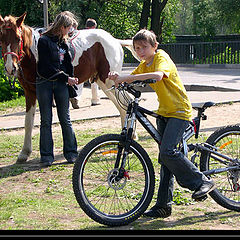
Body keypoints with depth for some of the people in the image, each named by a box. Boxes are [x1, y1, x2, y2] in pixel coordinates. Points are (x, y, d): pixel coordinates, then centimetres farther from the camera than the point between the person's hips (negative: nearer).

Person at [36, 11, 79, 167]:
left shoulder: (63, 42, 11)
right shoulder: (44, 41, -9)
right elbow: (47, 67, -13)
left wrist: (71, 80, 3)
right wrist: (66, 78, -13)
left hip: (61, 83, 5)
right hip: (45, 83, -5)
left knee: (65, 119, 5)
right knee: (46, 121, 1)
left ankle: (71, 152, 12)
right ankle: (47, 156, 6)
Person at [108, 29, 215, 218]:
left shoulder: (161, 58, -15)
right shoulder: (144, 65, 12)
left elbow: (157, 75, -36)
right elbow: (131, 79, 7)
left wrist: (128, 77, -41)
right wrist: (118, 78, -15)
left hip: (179, 112, -8)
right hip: (164, 112, 9)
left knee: (167, 152, -22)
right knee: (165, 157, 7)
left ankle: (202, 181, -7)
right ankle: (164, 205, 10)